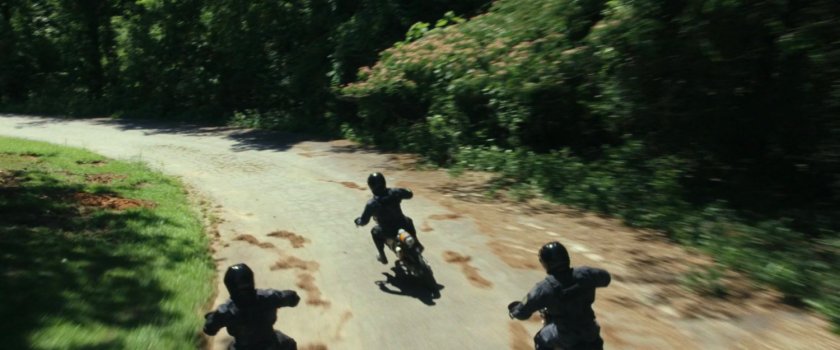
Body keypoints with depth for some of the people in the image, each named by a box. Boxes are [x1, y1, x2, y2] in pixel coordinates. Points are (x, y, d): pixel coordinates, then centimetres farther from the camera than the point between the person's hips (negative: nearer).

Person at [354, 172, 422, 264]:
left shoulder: (371, 204, -19)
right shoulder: (394, 192, -13)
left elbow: (364, 221, -8)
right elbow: (409, 194, 4)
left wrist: (357, 221, 15)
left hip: (388, 232, -2)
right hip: (402, 226, 2)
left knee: (374, 231, 31)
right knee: (408, 221, 37)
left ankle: (382, 256, 31)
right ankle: (416, 242, 30)